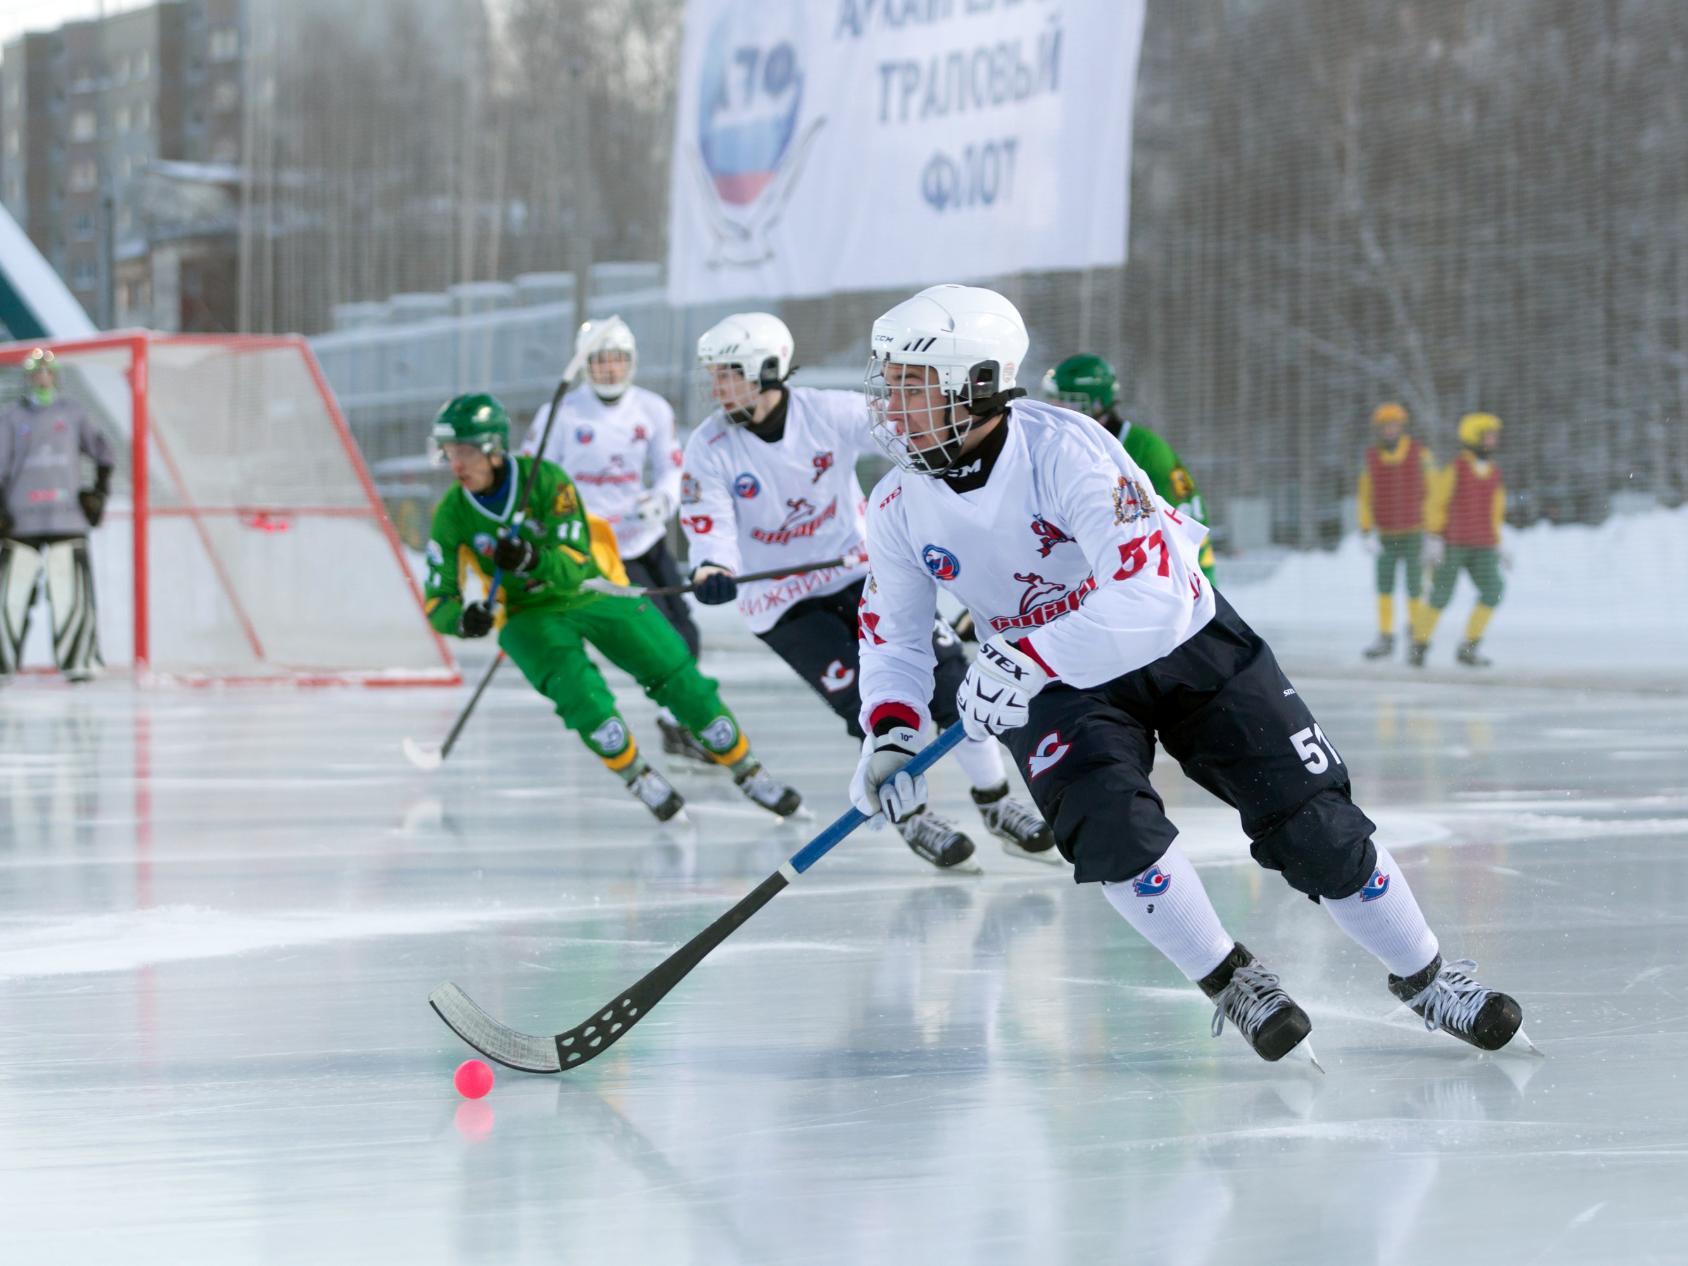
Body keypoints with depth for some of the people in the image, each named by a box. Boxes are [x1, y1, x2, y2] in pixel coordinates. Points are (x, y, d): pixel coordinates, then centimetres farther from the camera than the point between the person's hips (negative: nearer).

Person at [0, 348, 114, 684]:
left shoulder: (73, 414, 11)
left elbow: (101, 450, 22)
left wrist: (99, 491, 13)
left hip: (67, 519, 0)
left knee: (70, 593, -6)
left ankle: (80, 661, 0)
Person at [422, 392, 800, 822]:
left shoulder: (545, 480, -21)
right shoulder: (451, 515, -14)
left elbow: (575, 566, -25)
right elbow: (437, 603, -12)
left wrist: (532, 560, -46)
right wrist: (463, 618, -36)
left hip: (592, 590, 0)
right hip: (529, 616, 0)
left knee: (679, 678, -5)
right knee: (579, 691, -27)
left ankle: (747, 771, 13)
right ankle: (639, 778, -4)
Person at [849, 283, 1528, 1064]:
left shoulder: (1063, 449, -29)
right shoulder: (898, 510, -11)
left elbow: (1149, 598, -37)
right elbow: (893, 639, 1)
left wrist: (1026, 660, -42)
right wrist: (890, 732, -19)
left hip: (1185, 645, -3)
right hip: (1055, 685, 3)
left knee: (1311, 822, -6)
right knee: (1110, 823, -25)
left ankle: (1423, 977, 15)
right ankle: (1232, 985, -5)